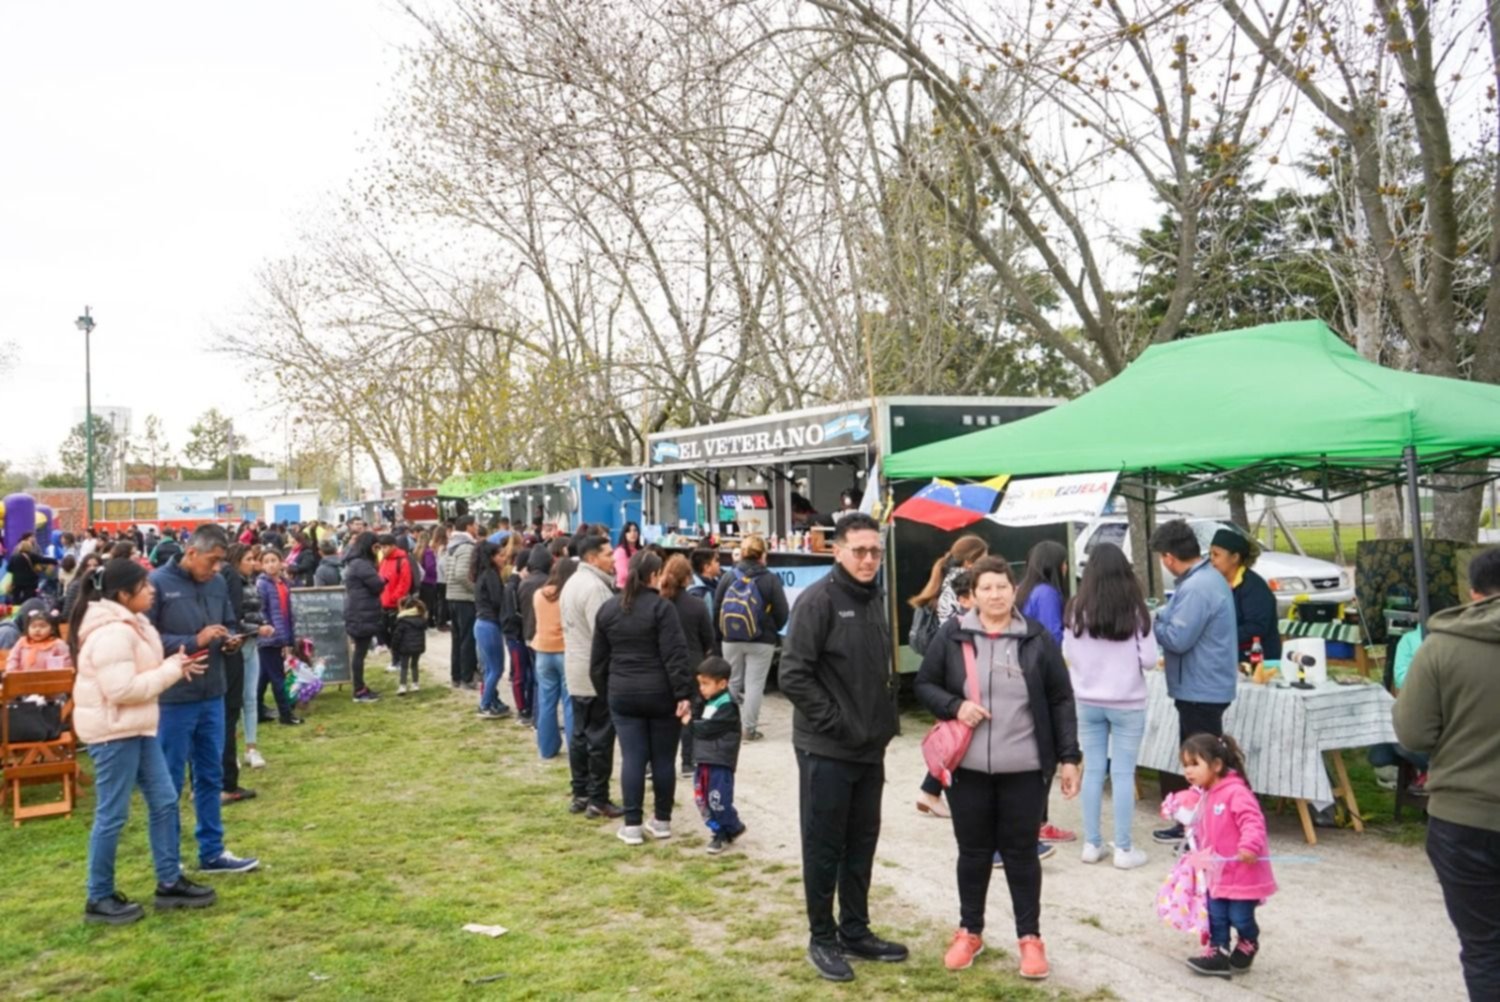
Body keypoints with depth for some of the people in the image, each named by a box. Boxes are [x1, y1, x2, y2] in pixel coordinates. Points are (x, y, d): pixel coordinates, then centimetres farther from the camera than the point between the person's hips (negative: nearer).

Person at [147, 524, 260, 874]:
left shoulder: (218, 584, 5)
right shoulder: (158, 583, -13)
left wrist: (231, 639, -4)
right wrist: (195, 641, -22)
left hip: (212, 695, 6)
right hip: (173, 698, -6)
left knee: (211, 776, 14)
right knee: (170, 780, 7)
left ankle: (212, 852, 25)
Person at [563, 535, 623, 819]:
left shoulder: (573, 582, 13)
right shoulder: (594, 587, -20)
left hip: (576, 670, 10)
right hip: (597, 673, -10)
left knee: (579, 734, 14)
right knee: (600, 738, -2)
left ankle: (580, 794, 20)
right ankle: (598, 800, 3)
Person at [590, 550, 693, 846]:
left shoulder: (607, 609, 7)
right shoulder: (661, 607, -10)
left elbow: (598, 660, 11)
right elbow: (675, 655, -15)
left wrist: (605, 694, 19)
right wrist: (683, 694, -14)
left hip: (623, 694, 4)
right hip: (660, 693, -3)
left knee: (632, 758, 5)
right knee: (663, 758, 8)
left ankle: (632, 825, 4)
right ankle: (662, 821, 16)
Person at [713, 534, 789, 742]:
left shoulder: (727, 577, -4)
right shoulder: (770, 580, -11)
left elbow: (717, 607, 0)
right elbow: (782, 612, -8)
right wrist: (772, 630, 11)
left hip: (731, 640, 3)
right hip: (761, 641, -3)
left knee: (732, 682, 15)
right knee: (754, 684, 3)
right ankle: (750, 728, 5)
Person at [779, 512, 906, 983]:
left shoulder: (873, 600, 10)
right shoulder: (819, 600, -14)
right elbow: (793, 675, -20)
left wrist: (884, 722, 10)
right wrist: (837, 724, -17)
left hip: (869, 749, 8)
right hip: (826, 750, -7)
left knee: (862, 844, 15)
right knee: (824, 847, 4)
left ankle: (855, 931, 28)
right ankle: (822, 938, 18)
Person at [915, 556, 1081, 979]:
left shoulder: (1037, 639, 0)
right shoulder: (951, 636, -1)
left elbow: (1061, 701, 3)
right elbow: (924, 684, 6)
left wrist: (1068, 757, -1)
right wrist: (955, 706, -13)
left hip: (1024, 769, -1)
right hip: (968, 768, 1)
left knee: (1021, 852, 9)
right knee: (973, 851, 13)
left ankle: (1030, 937, 23)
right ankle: (969, 931, 30)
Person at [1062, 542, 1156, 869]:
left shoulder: (1076, 610, -6)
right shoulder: (1135, 610, -12)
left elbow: (1068, 655, 3)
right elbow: (1149, 659, -9)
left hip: (1087, 702, 2)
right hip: (1127, 703, -2)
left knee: (1092, 771, 11)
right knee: (1123, 773, 4)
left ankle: (1091, 844, 19)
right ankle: (1124, 849, 11)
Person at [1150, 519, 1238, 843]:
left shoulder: (1196, 588, -24)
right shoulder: (1210, 577, 11)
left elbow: (1177, 639, -24)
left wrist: (1152, 621, -8)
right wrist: (1162, 615, 6)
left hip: (1201, 689, -11)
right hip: (1204, 685, 11)